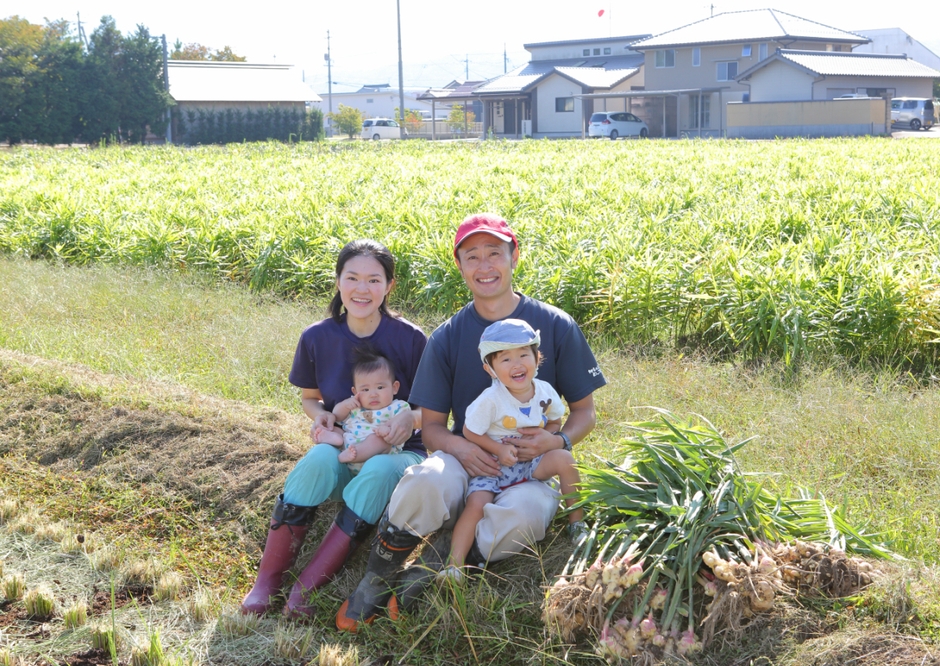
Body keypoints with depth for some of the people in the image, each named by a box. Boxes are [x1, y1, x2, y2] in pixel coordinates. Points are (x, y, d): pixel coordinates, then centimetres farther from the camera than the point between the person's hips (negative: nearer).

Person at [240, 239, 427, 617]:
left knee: (379, 470, -37)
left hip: (399, 452, -2)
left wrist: (411, 417, -23)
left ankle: (308, 587, -32)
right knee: (320, 458, -33)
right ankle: (267, 580, -25)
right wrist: (319, 415, -10)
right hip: (344, 450, 2)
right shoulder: (317, 338, -3)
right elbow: (309, 397, 14)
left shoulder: (409, 339, -9)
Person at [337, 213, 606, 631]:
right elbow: (431, 425, 7)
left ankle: (434, 567, -16)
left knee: (524, 514, -38)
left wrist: (558, 441, -15)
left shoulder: (555, 327, 1)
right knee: (426, 480, -36)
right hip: (466, 465, 1)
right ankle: (376, 582, -14)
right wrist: (460, 448, -17)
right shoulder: (447, 338, 5)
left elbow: (584, 412, 8)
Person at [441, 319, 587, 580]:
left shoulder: (545, 391, -6)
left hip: (532, 462, 3)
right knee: (476, 504, -26)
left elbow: (556, 422, 9)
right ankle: (454, 563, -20)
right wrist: (499, 449, -20)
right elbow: (470, 432, -9)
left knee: (563, 458, -21)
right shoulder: (490, 400, -19)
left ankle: (576, 522, -2)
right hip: (493, 466, -3)